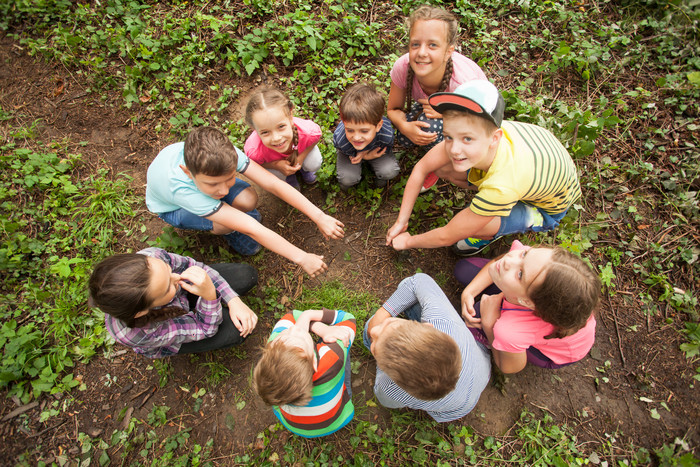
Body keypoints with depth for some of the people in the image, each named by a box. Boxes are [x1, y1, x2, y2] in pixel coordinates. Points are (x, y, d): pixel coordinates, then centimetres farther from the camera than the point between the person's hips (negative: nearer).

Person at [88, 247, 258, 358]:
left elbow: (194, 266, -18)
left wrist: (233, 301, -25)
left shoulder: (151, 258, -38)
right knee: (235, 330, -19)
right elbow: (205, 328, -30)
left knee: (247, 275, -8)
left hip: (183, 293, 3)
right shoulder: (132, 334, -42)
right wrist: (209, 294, -50)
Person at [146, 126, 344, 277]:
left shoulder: (225, 153, -38)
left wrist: (319, 217, -42)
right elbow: (252, 229, -49)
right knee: (226, 224, -34)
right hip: (172, 207, -2)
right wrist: (301, 258, -46)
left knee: (248, 200, -30)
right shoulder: (180, 187, -45)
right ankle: (230, 231, 3)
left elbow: (273, 184, -37)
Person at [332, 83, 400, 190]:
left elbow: (385, 150, -15)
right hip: (351, 152, -1)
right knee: (347, 179, -22)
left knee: (390, 172, -21)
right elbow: (351, 154, -17)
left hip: (374, 150, 1)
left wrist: (366, 156, -30)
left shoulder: (387, 135, -40)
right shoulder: (340, 140, -41)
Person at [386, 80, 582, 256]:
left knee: (466, 227, -32)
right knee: (441, 168, -12)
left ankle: (492, 234, 4)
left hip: (547, 209, -5)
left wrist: (408, 241, -14)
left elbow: (447, 237, -32)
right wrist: (401, 221, -12)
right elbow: (421, 168, -17)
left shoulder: (502, 188, -44)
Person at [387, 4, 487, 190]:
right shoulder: (402, 67, -30)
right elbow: (393, 109, -14)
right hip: (434, 105, 4)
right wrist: (405, 127, -37)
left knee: (430, 126, -33)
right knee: (404, 138, -23)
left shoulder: (463, 84, -39)